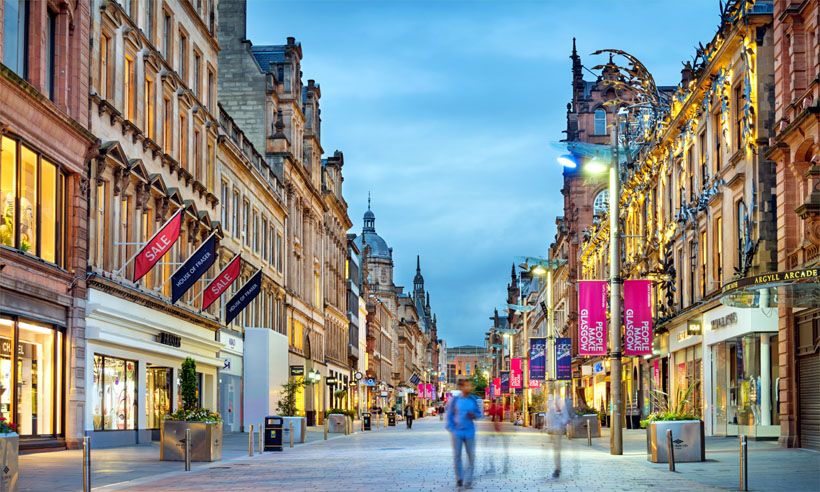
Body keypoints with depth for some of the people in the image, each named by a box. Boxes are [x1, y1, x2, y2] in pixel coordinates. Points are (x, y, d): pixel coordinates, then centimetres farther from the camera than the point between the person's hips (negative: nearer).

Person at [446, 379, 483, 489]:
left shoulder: (474, 400, 2)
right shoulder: (454, 400, -3)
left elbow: (479, 413, 10)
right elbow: (449, 415, 2)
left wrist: (474, 415, -11)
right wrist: (451, 428, -4)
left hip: (469, 432, 2)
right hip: (457, 432, -1)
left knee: (471, 456, -1)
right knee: (457, 456, 4)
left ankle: (468, 481, 6)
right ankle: (459, 479, 19)